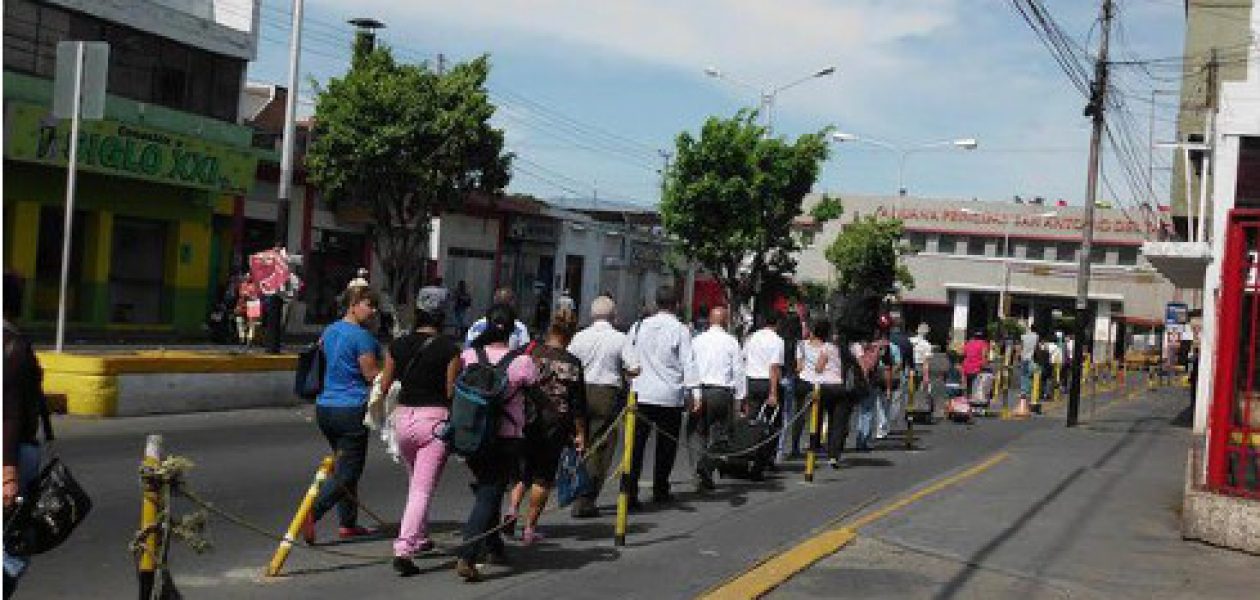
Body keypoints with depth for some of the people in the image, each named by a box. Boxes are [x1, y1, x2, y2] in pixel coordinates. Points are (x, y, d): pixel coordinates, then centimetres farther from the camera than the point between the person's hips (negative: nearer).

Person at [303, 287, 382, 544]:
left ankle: (348, 524, 22)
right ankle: (312, 512, -21)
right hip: (351, 409, -9)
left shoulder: (328, 331, 12)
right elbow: (372, 375, -15)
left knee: (345, 465, 18)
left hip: (324, 406, 9)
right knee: (347, 473, -4)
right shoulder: (362, 336, -14)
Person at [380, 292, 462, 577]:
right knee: (422, 489, -4)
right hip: (435, 417, -5)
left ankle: (419, 538, 36)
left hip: (403, 416, 5)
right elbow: (451, 391, -7)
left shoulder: (398, 346, 3)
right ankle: (403, 550, -15)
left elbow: (384, 385, 8)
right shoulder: (449, 349, -7)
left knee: (415, 483, 25)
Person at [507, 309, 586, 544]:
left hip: (527, 422, 1)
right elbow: (578, 404, -1)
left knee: (522, 470, 17)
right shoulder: (573, 364, -3)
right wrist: (580, 434, 7)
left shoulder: (530, 353, -3)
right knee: (544, 476, 9)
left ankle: (512, 507, -6)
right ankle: (530, 527, 11)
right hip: (555, 428, -1)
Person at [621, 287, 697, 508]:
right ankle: (660, 490, 20)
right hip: (670, 396, -2)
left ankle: (630, 492, -8)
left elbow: (627, 353, 11)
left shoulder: (640, 327, 7)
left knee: (636, 443, 1)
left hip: (641, 393, 2)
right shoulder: (680, 330, -5)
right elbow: (688, 363, -8)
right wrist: (694, 391, -9)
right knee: (666, 444, 12)